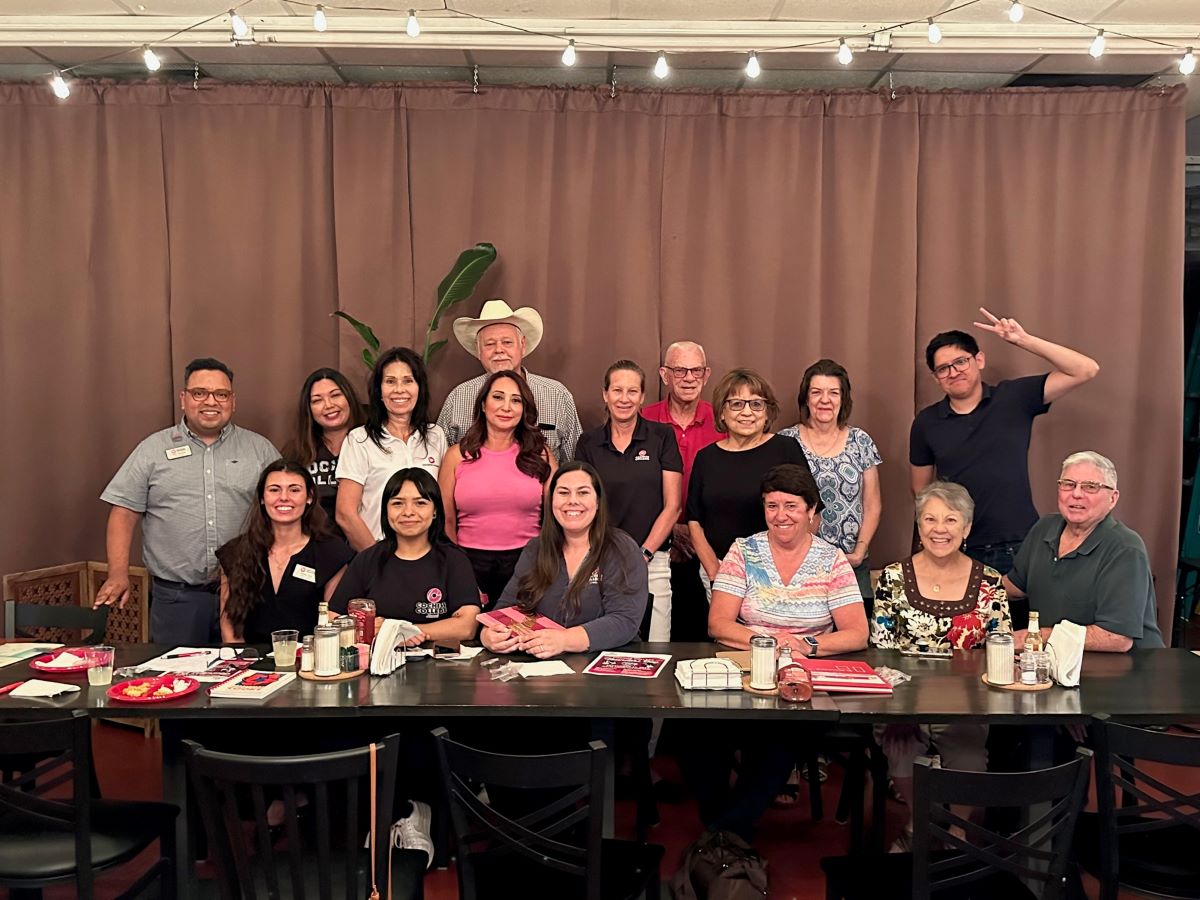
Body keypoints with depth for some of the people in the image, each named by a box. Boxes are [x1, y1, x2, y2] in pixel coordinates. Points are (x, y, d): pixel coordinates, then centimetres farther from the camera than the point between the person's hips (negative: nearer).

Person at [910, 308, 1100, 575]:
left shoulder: (1014, 398, 0)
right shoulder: (926, 422, 3)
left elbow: (1085, 370, -7)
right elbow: (921, 489, 13)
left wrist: (1024, 340, -14)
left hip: (1020, 548, -1)